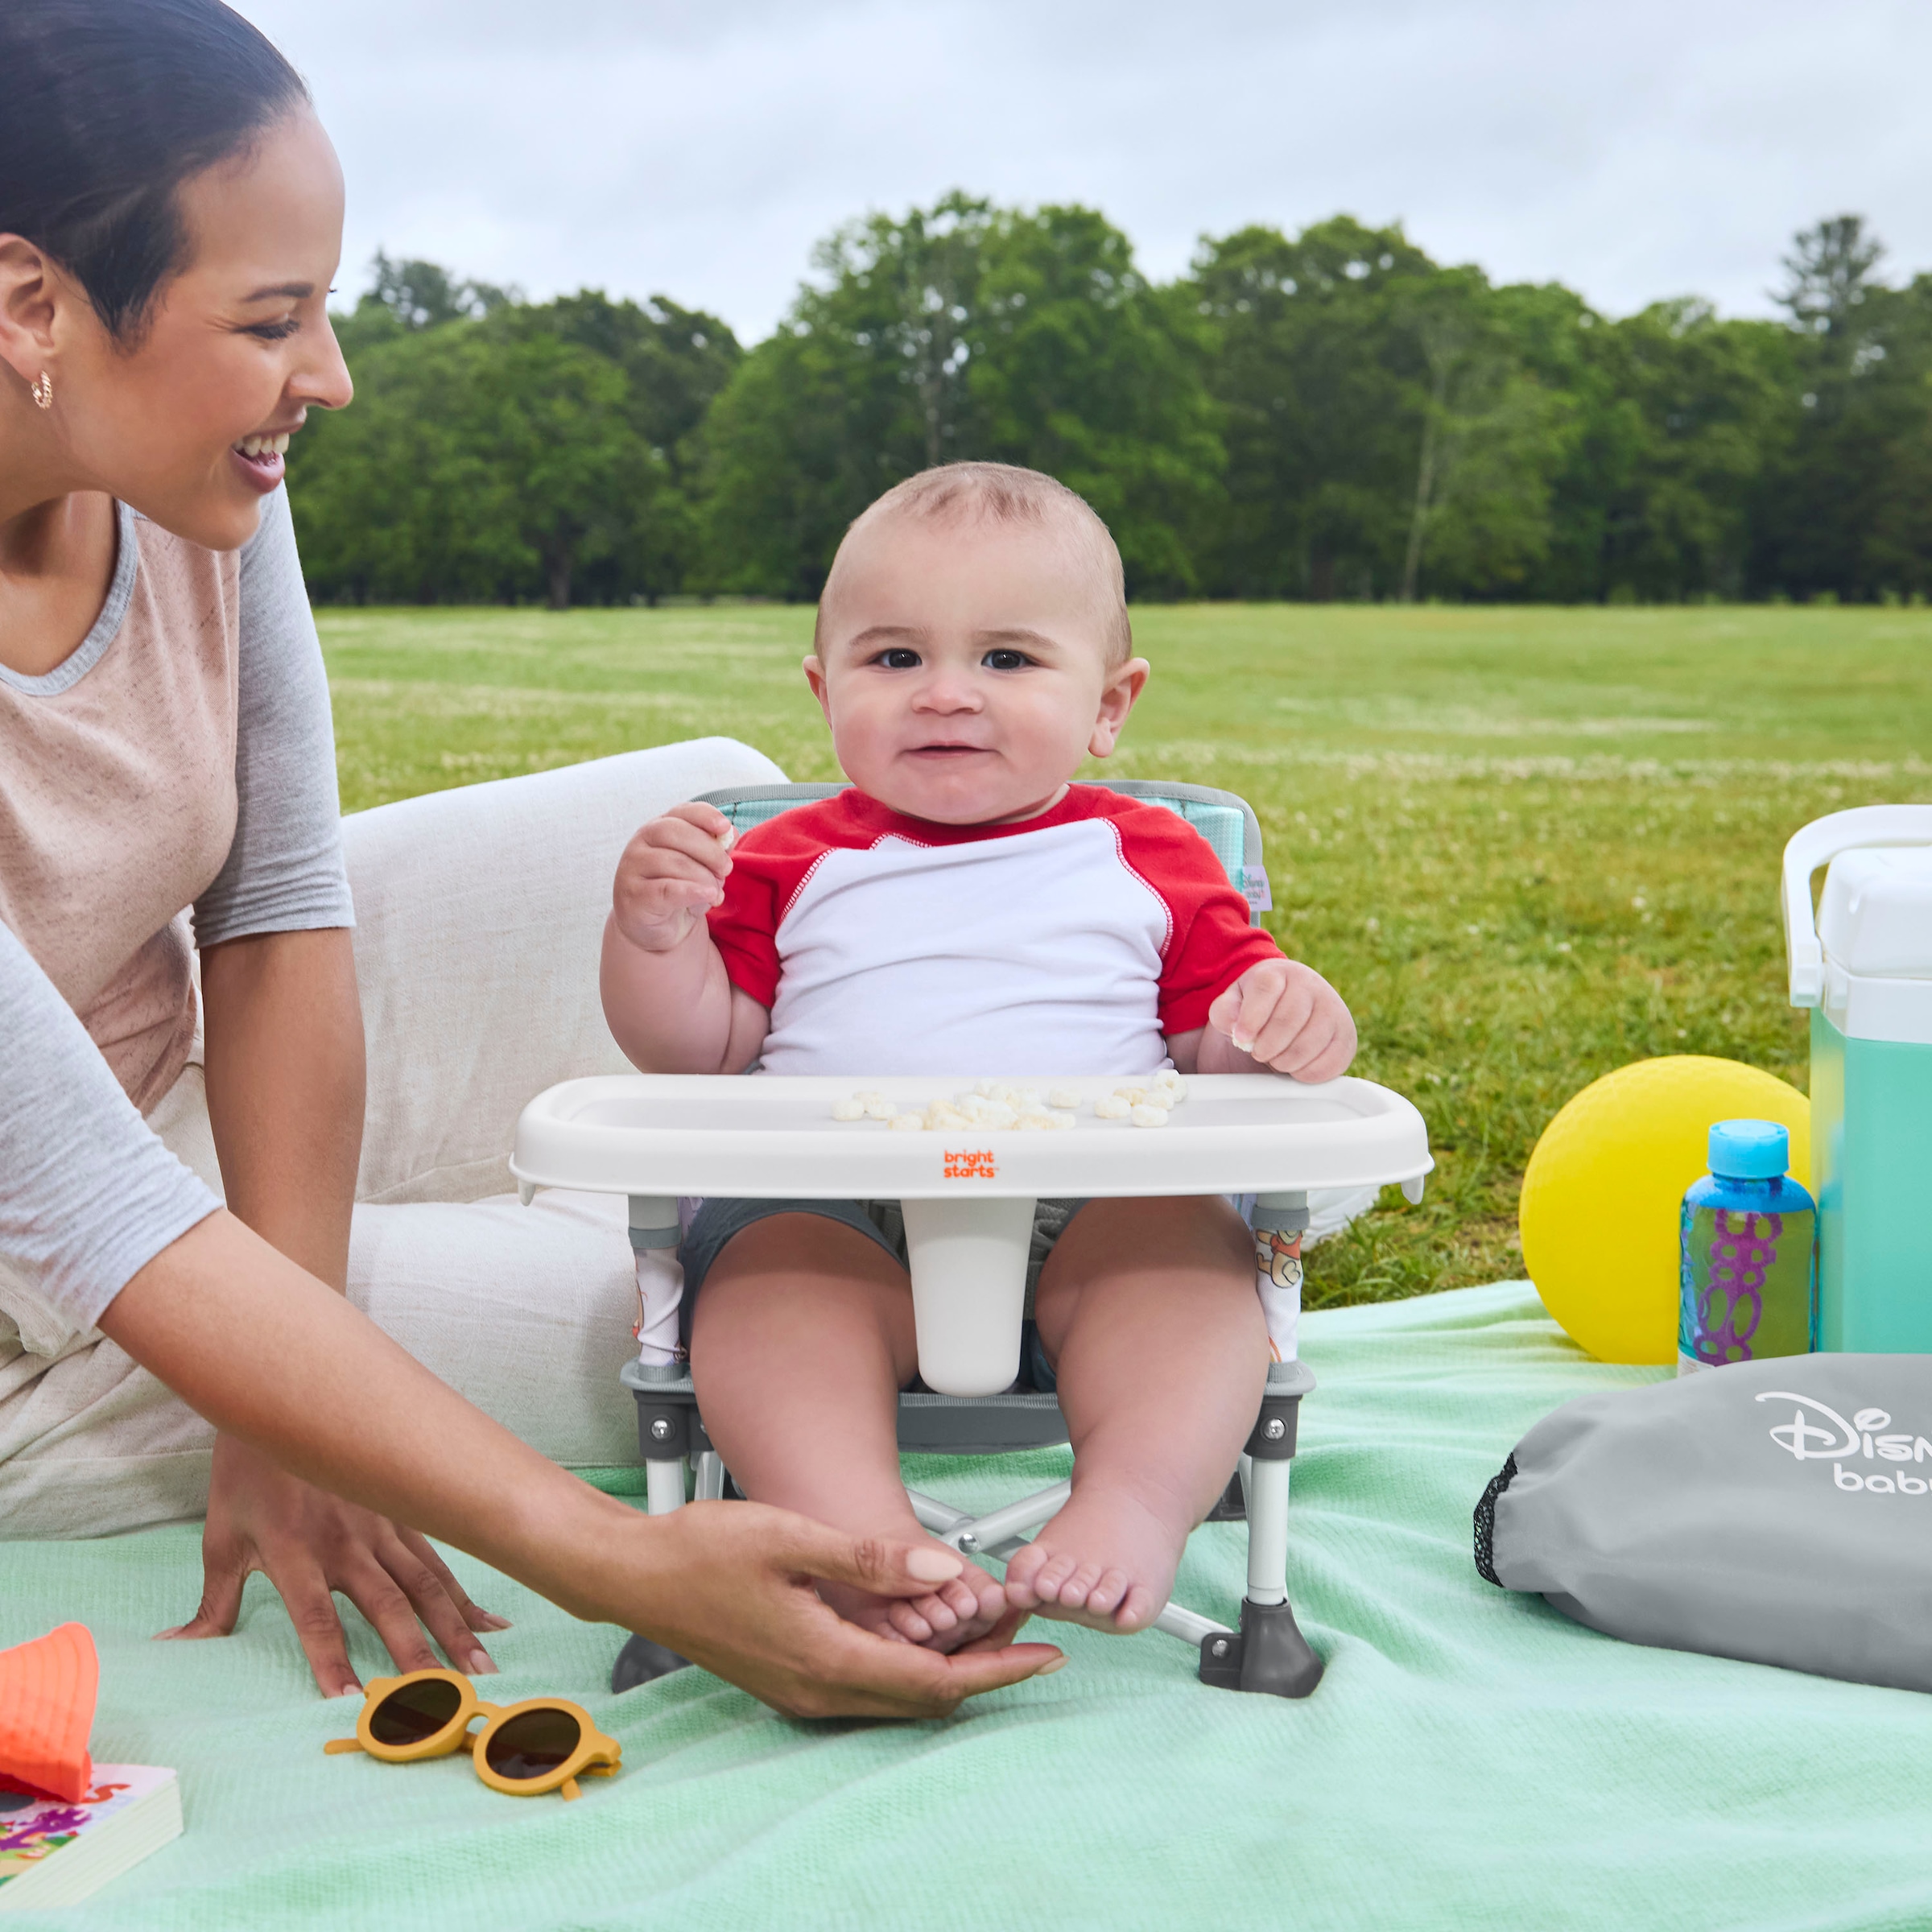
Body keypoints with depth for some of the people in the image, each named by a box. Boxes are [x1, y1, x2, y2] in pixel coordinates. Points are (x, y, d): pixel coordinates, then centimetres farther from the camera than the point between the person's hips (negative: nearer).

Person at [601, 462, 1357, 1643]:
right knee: (770, 1273, -31)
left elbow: (1215, 1039, 14)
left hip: (1101, 1206, 0)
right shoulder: (794, 864, 17)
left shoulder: (1150, 861, 16)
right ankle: (862, 1538, -44)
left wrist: (1281, 1020, -9)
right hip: (834, 1217, 0)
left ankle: (1135, 1504, -41)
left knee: (1192, 1246, -30)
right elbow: (697, 1050, 15)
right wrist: (654, 934, -3)